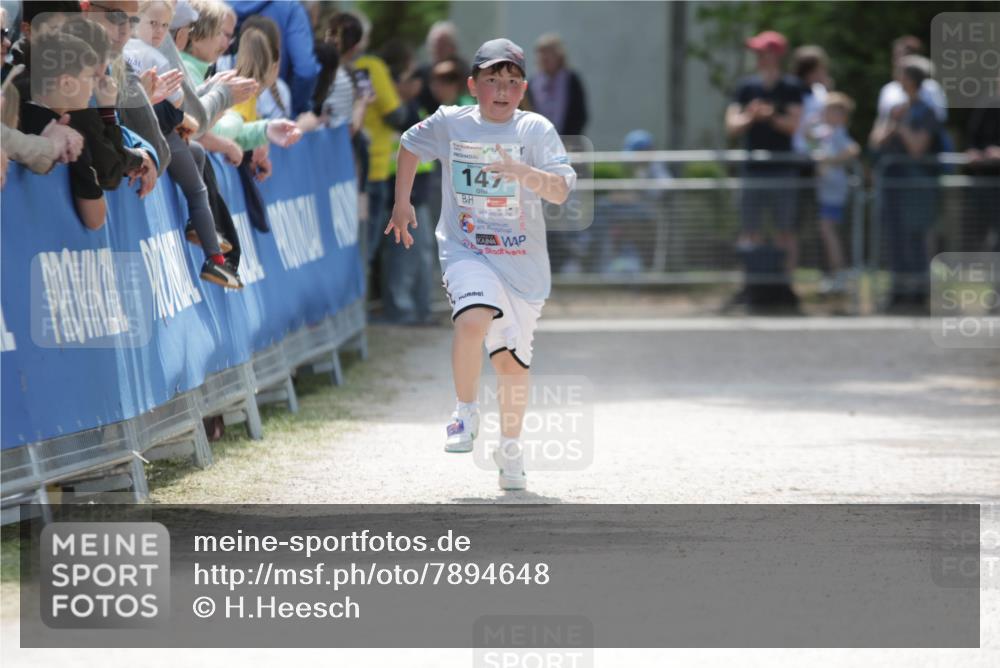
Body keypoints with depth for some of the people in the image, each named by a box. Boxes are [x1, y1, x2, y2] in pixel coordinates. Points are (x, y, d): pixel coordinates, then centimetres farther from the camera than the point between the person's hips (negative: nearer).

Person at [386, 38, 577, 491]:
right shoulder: (449, 124, -2)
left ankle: (510, 449, 30)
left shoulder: (536, 131, -7)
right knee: (473, 320, -30)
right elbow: (410, 146, 19)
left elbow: (561, 191, -19)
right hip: (465, 250, -1)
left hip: (522, 262, 1)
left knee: (512, 356, 10)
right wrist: (402, 203, 15)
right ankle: (466, 414, -8)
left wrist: (522, 172, -36)